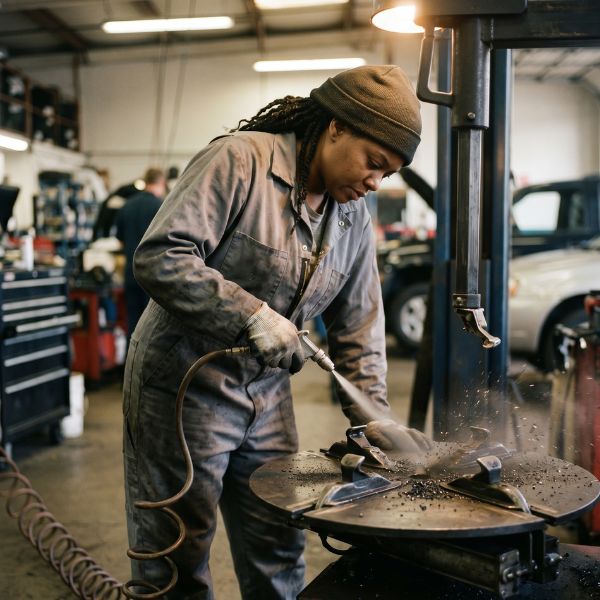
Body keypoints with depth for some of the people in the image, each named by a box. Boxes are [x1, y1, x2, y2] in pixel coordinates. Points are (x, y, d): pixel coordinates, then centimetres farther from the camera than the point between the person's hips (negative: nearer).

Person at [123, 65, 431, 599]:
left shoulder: (355, 217, 5)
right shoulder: (239, 161, -17)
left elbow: (358, 324, 9)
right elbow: (159, 257, -24)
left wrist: (372, 414, 1)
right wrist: (252, 314, -29)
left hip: (267, 394, 7)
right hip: (184, 387, -6)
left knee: (280, 554, 15)